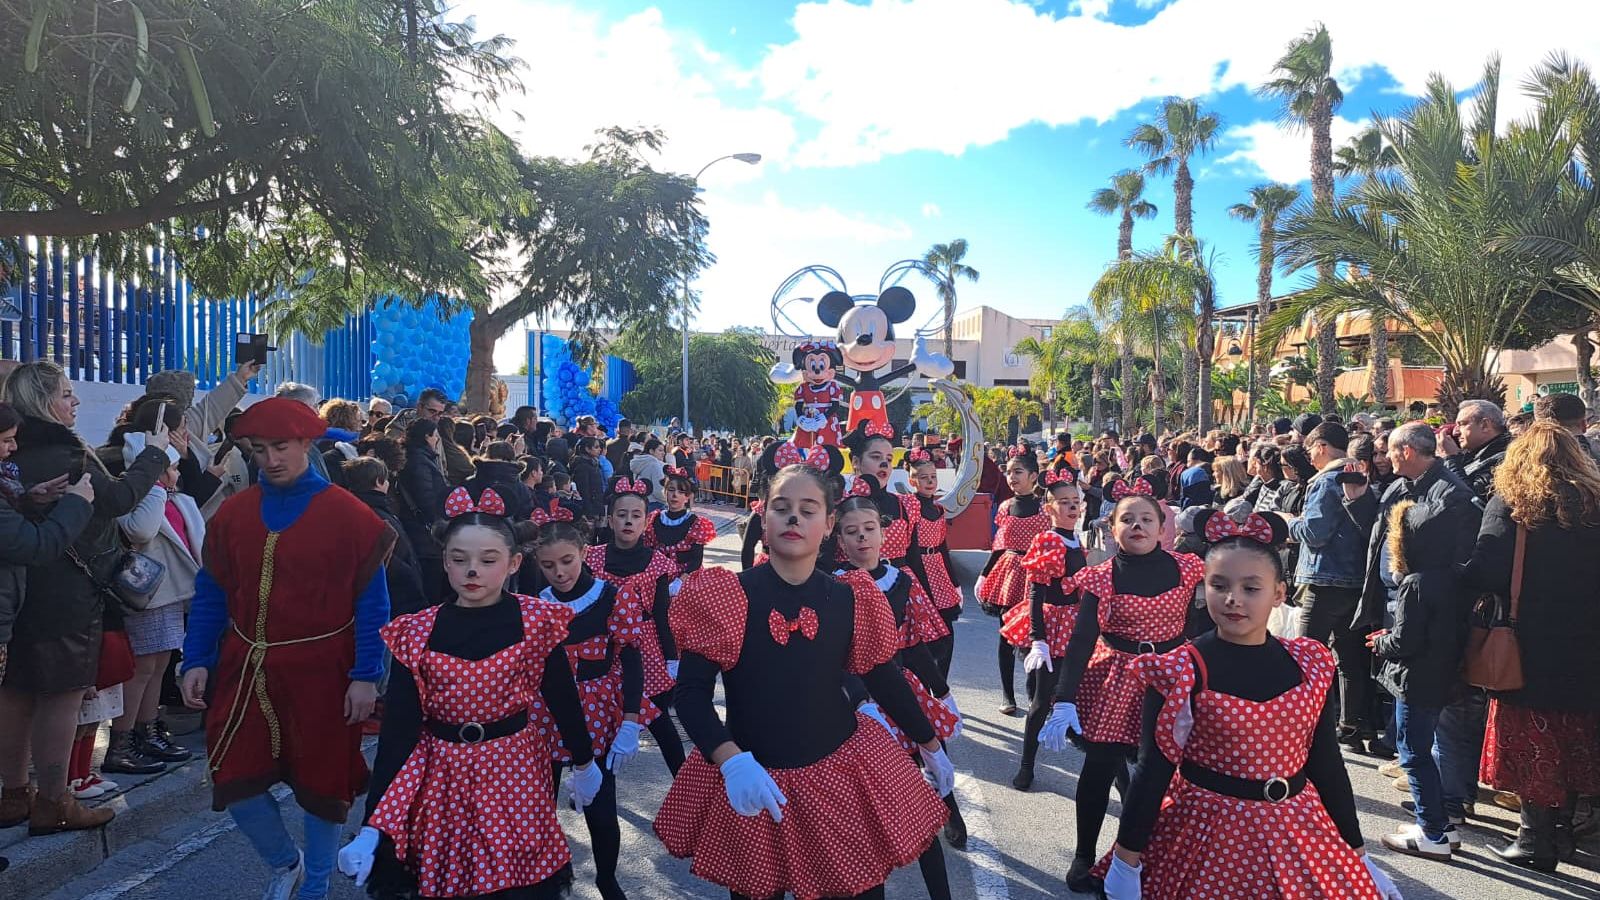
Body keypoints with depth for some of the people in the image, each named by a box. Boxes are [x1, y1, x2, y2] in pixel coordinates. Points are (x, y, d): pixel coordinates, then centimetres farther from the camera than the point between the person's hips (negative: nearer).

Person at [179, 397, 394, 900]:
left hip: (321, 674, -3)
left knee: (323, 784, 8)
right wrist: (197, 661, 1)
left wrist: (366, 676, -12)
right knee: (236, 781, 5)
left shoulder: (348, 515, -8)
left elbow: (371, 603, -8)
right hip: (245, 671, 4)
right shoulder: (233, 513, 4)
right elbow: (210, 594, 9)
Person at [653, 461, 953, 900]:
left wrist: (930, 745, 20)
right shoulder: (730, 595, -10)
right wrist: (731, 761, -26)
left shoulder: (849, 600, -3)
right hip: (751, 782, -1)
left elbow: (885, 679, 10)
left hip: (842, 771, 2)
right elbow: (691, 691, -12)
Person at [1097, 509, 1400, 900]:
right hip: (1207, 835, -4)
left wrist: (1358, 854, 11)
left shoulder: (1310, 665, -2)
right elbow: (1153, 770, -11)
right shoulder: (1181, 672, -13)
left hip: (1297, 834, 4)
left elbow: (1326, 762, 7)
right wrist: (1125, 863, -9)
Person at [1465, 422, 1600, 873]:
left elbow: (1486, 573, -19)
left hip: (1530, 647, -5)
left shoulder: (1510, 504, -12)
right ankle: (1562, 832, 29)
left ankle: (1536, 841, 13)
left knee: (1531, 744, 6)